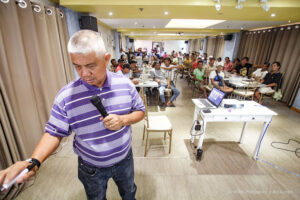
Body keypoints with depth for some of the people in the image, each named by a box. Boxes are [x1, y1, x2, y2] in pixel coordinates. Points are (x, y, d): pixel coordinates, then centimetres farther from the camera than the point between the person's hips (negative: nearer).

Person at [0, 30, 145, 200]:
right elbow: (54, 132, -11)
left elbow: (140, 111, -7)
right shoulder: (66, 96, -21)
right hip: (91, 168, -1)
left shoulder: (125, 84, -17)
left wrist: (123, 120, -26)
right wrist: (34, 161, -27)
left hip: (125, 159, 2)